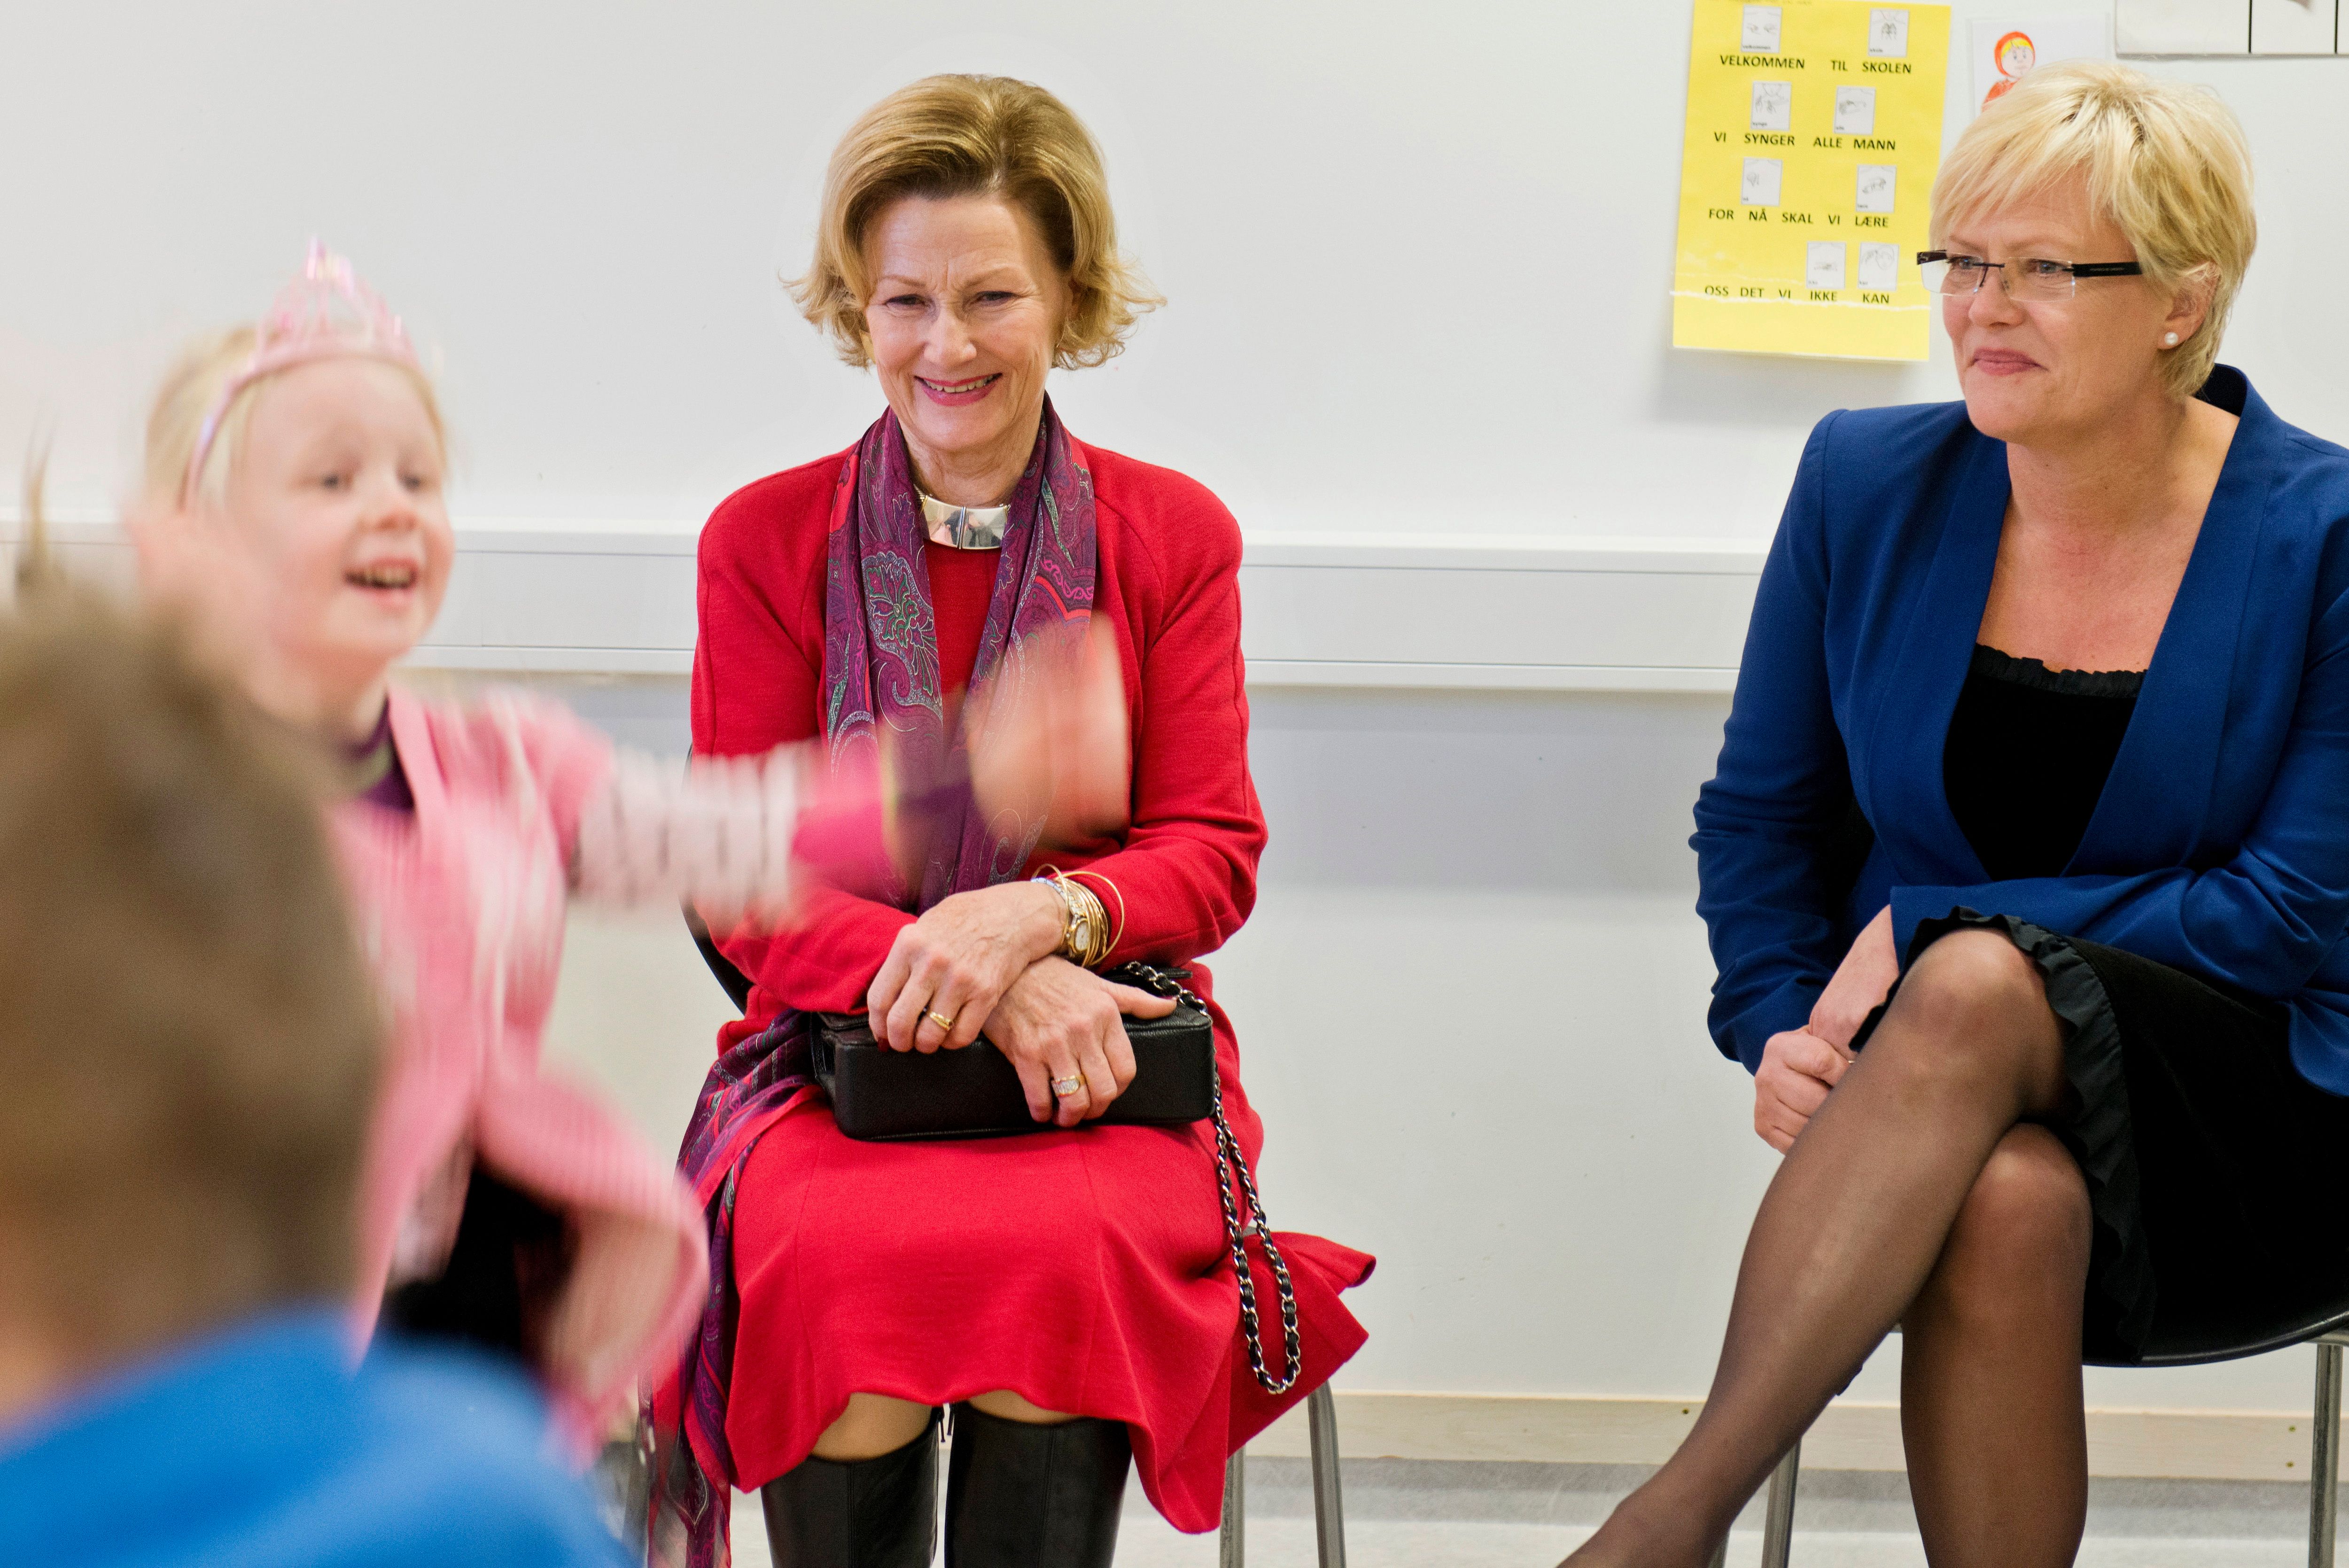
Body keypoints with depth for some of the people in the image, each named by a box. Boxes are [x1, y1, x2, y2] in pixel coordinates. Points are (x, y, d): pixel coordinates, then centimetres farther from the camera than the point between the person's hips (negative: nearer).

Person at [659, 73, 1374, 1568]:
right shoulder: (764, 540, 7)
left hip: (1099, 1065, 0)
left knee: (1063, 1253, -33)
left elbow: (1214, 856, 5)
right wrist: (984, 985, -16)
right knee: (837, 1262, -33)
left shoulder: (1175, 534, 9)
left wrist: (1042, 913, -18)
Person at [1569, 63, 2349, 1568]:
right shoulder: (1867, 484, 4)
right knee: (2006, 1202, -37)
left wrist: (1935, 930, -13)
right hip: (1960, 1102, 2)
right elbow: (1760, 814, 13)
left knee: (1977, 987, -35)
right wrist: (1784, 1029, -7)